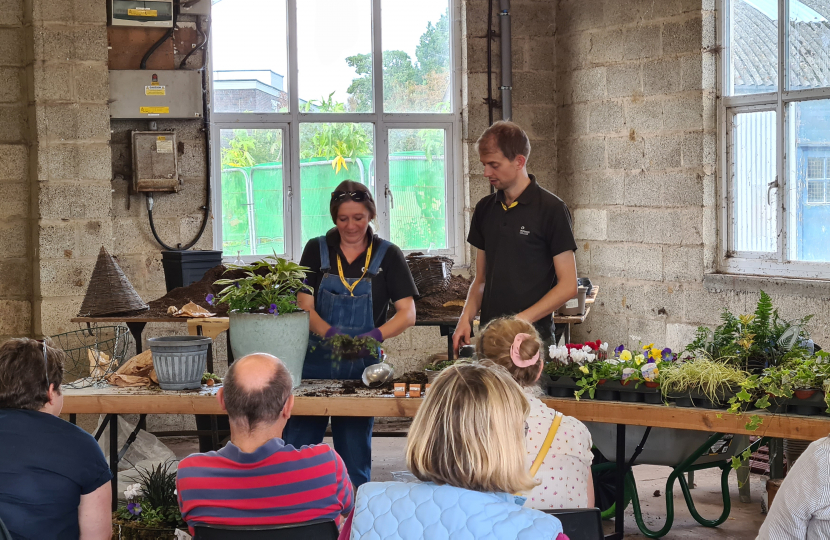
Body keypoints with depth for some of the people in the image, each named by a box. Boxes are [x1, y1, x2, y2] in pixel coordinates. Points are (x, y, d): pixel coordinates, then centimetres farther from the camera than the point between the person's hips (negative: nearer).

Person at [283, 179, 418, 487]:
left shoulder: (387, 255, 3)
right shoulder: (317, 250, 6)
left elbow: (407, 314, -3)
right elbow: (304, 306, -2)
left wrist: (375, 335, -22)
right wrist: (330, 333, -21)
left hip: (362, 366, -1)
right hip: (315, 362, 1)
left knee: (355, 456, 6)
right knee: (296, 448, -1)